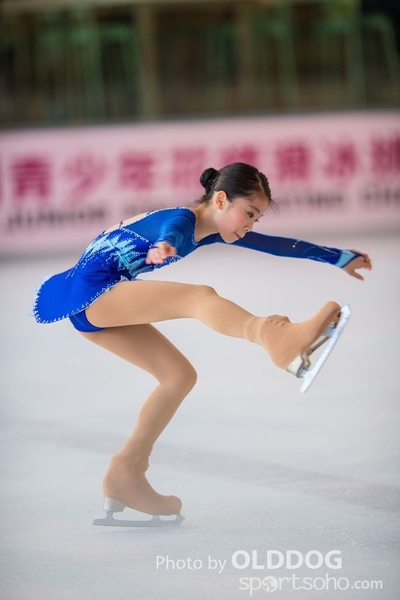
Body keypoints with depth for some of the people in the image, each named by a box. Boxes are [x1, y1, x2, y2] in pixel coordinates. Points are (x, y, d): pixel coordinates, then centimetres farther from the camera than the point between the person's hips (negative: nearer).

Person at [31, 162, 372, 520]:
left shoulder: (209, 231, 14)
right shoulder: (181, 220, -14)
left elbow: (278, 246, 22)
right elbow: (171, 235, -41)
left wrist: (342, 259, 30)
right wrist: (163, 248, -66)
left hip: (102, 309, 11)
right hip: (92, 288, -11)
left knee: (179, 375, 8)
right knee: (200, 297, -29)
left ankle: (125, 476, 7)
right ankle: (275, 337, -57)